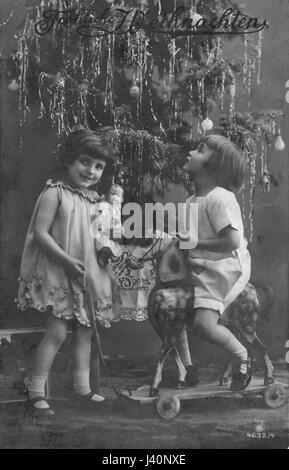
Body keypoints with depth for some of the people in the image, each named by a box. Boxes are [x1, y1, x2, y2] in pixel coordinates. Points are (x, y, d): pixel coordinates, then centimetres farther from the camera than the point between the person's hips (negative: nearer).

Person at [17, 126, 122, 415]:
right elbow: (40, 233, -18)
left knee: (84, 329, 12)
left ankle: (82, 388, 25)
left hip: (86, 272, 8)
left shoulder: (91, 199, 10)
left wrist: (101, 247, 2)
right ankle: (36, 392, 7)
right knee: (57, 331, -7)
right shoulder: (54, 192, -13)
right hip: (57, 272, -8)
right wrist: (67, 261, -24)